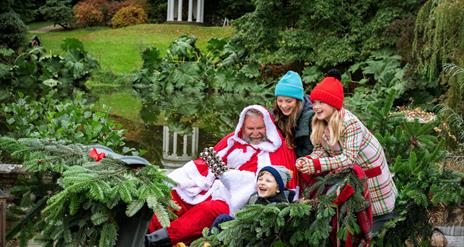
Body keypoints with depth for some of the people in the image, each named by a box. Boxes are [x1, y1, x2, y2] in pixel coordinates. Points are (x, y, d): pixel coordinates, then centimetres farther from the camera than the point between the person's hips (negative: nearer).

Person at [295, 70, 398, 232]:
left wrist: (317, 165, -44)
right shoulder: (320, 124, -9)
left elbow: (348, 158, -37)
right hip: (350, 171, 7)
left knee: (377, 208, 7)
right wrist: (308, 161, -33)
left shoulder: (350, 123, -33)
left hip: (369, 166, -7)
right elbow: (320, 150, -10)